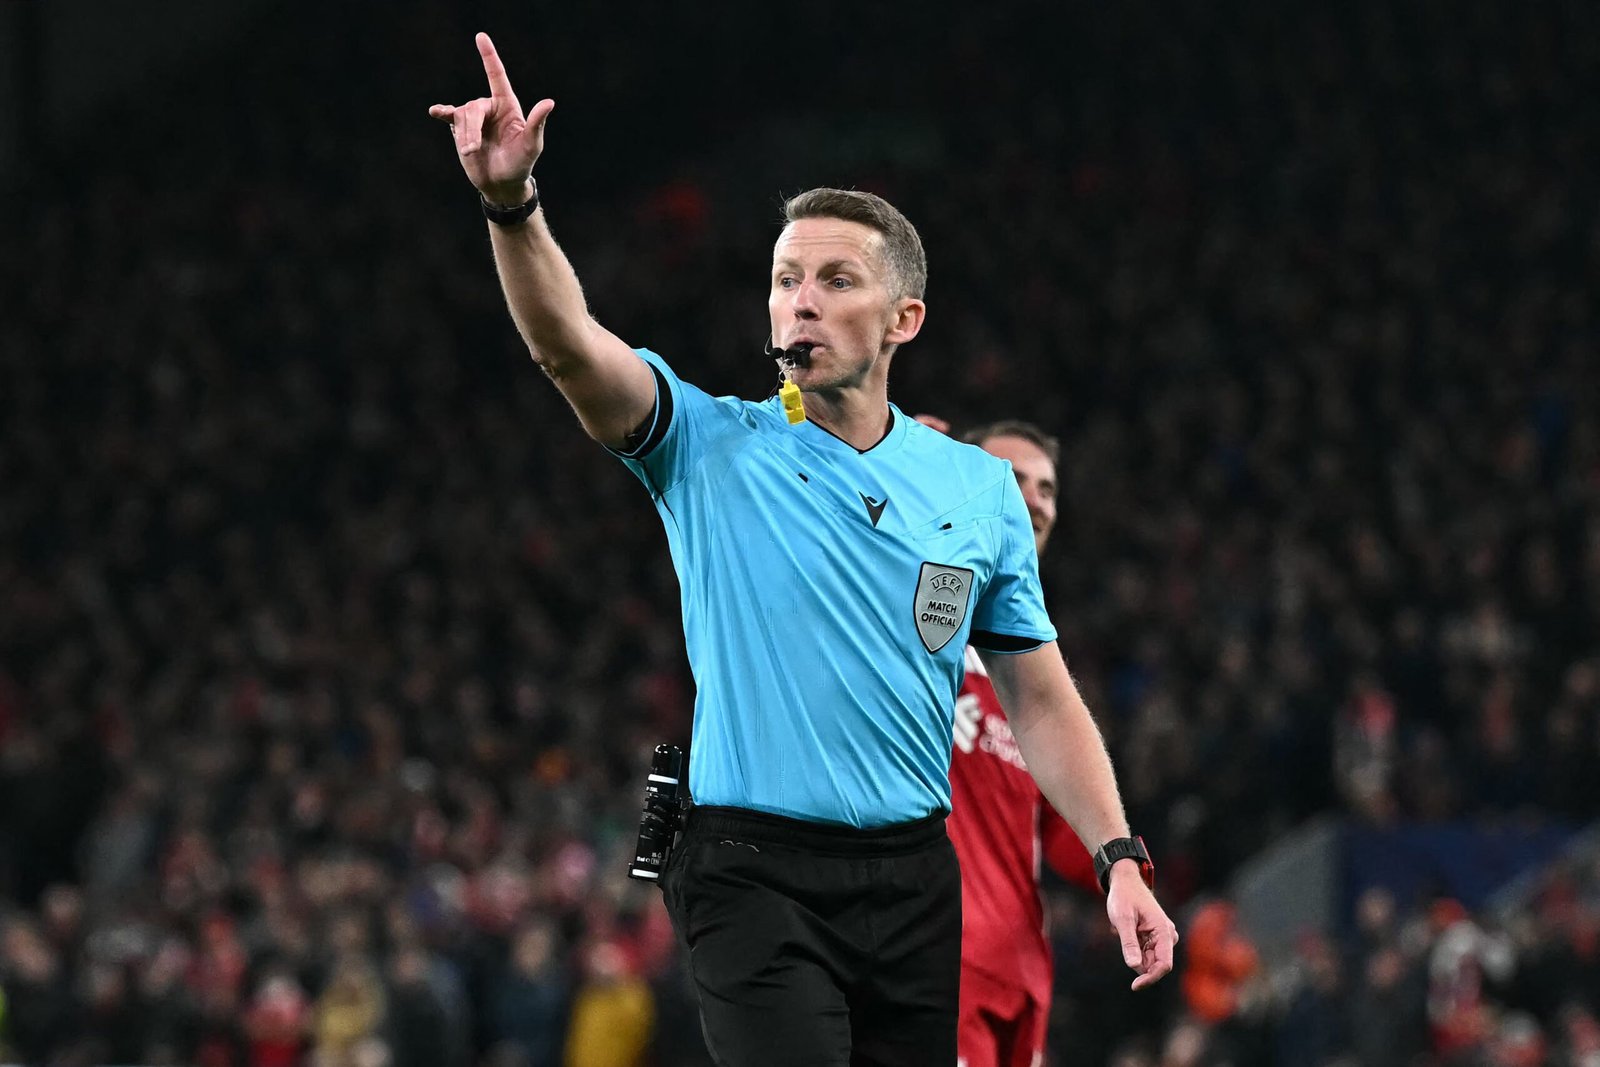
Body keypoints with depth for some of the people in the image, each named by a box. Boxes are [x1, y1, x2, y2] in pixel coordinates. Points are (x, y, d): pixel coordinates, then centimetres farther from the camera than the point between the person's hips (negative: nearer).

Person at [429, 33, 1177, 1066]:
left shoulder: (980, 489, 10)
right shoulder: (710, 446, 1)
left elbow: (1042, 700, 15)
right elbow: (570, 344, -16)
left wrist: (1118, 860, 4)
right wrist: (512, 204, -33)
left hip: (914, 878, 4)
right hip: (757, 873, -3)